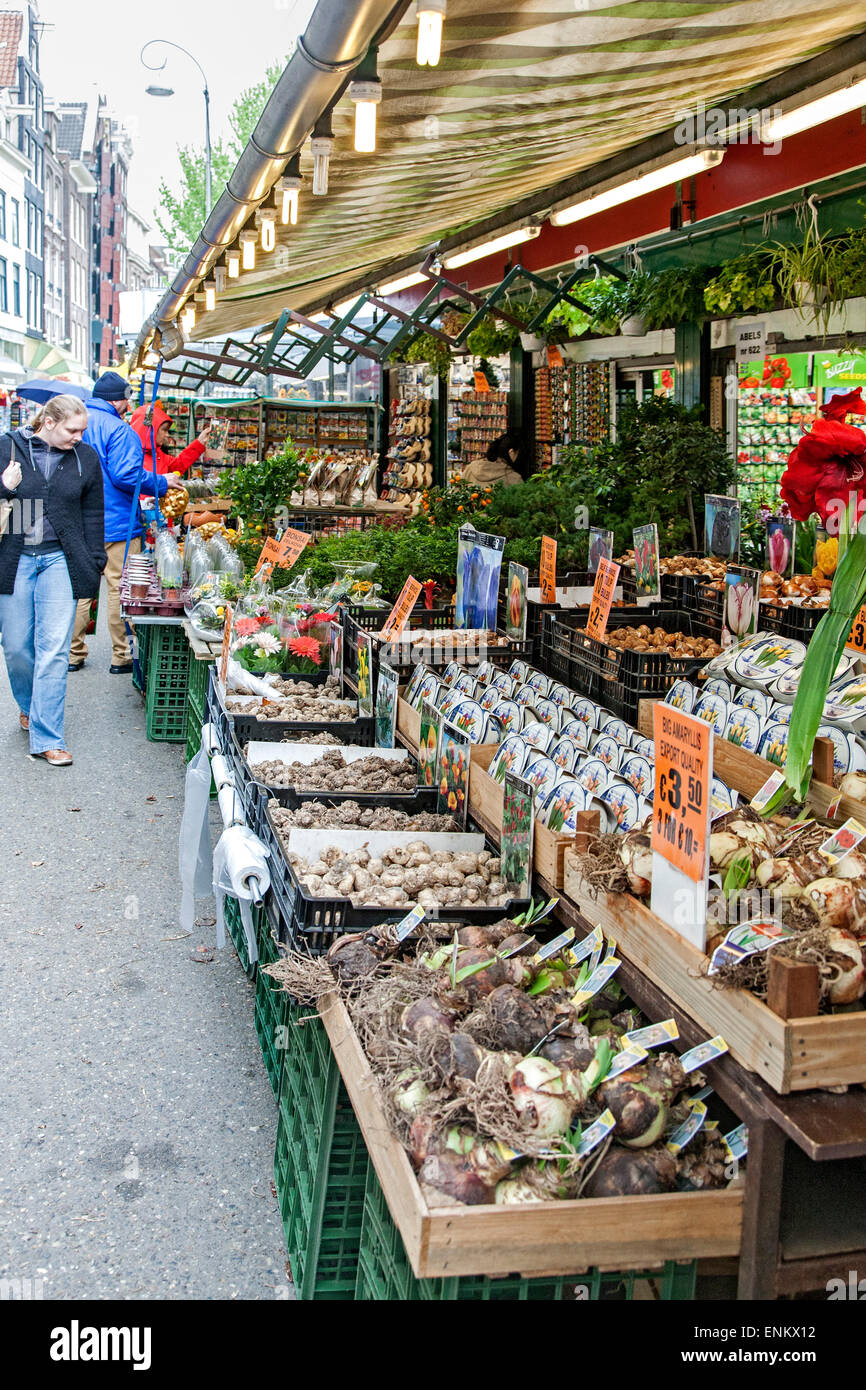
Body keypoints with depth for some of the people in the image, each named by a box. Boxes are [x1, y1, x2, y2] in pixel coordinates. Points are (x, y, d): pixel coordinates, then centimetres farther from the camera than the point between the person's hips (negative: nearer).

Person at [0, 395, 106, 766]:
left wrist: (94, 564, 9)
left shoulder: (85, 458, 6)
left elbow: (92, 514, 12)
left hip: (59, 560, 0)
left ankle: (46, 737, -1)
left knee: (54, 649, -6)